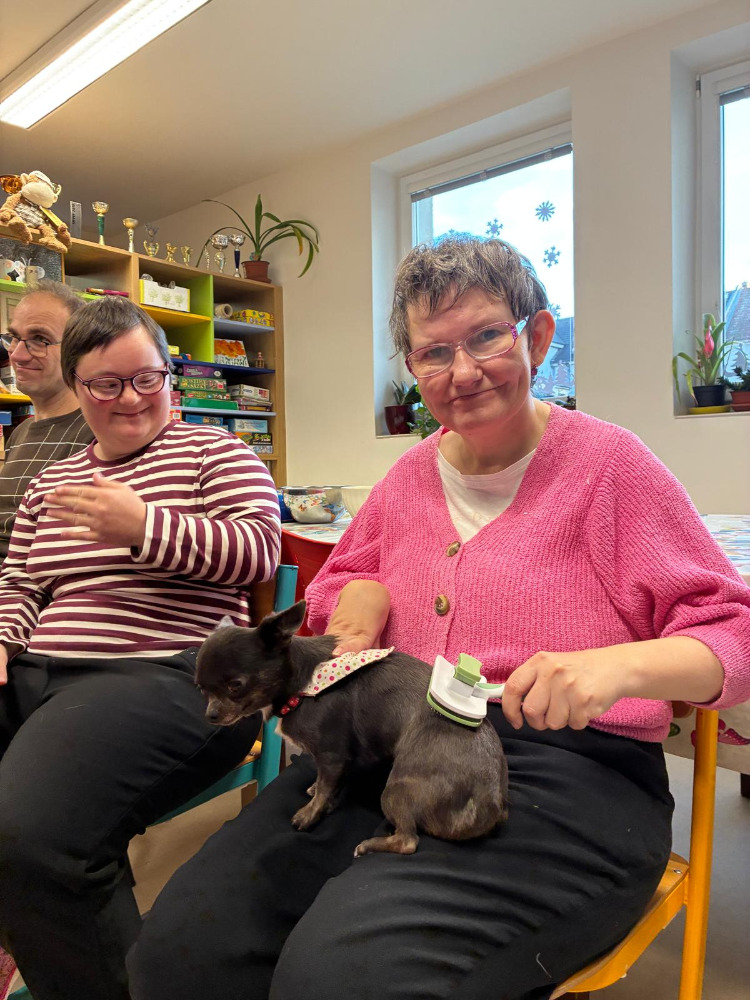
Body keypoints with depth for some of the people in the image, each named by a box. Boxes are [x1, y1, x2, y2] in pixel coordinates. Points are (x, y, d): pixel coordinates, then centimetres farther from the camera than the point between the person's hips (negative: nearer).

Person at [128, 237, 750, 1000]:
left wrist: (620, 664, -23)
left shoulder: (608, 462, -1)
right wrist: (359, 593, 2)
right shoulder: (411, 474, 15)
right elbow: (337, 580, 27)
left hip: (569, 770, -4)